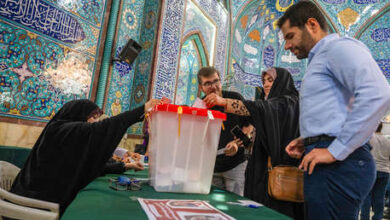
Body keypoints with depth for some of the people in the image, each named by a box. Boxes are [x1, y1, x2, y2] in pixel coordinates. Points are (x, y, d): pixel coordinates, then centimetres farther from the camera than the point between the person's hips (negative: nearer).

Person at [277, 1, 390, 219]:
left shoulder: (338, 46, -5)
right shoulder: (320, 58, 24)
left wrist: (335, 151, -20)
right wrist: (308, 140, 11)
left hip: (338, 164, -9)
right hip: (328, 163, 9)